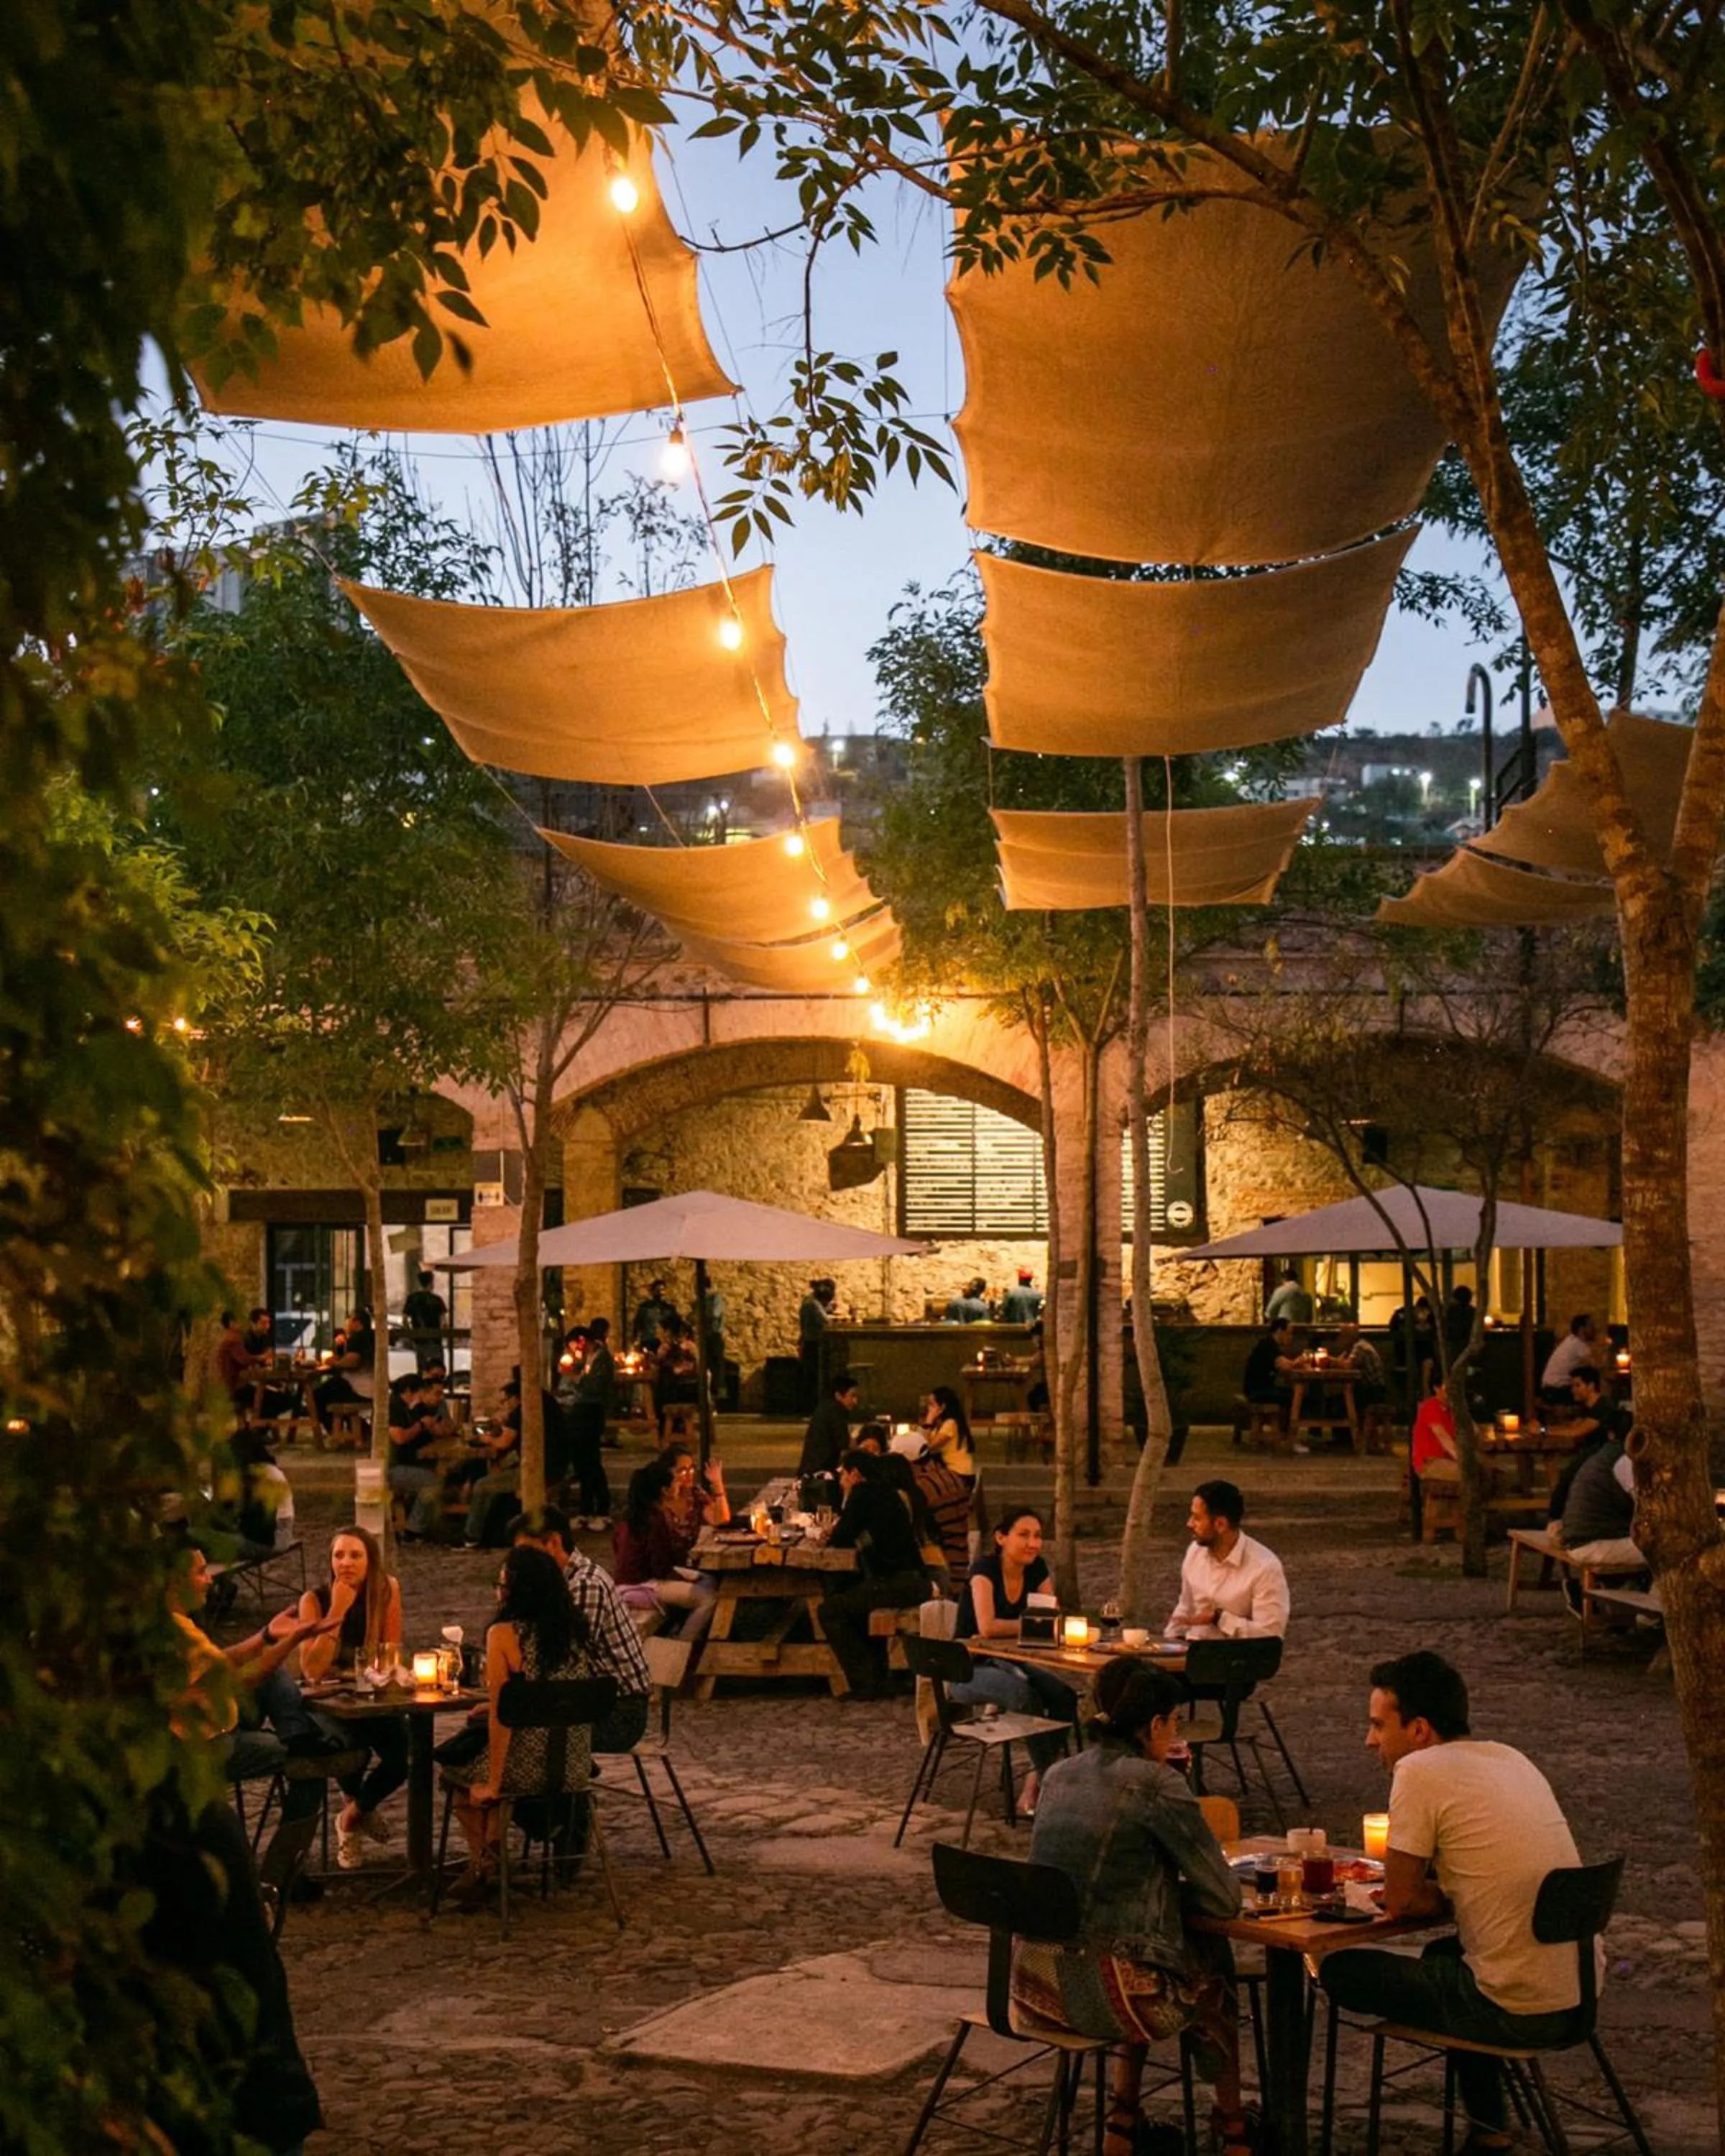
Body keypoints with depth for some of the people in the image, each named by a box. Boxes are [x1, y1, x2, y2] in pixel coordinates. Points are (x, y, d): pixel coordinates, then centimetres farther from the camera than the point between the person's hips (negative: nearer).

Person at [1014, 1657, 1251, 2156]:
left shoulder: (1058, 1774, 10)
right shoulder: (1157, 1783, -10)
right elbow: (1224, 1898, -5)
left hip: (1032, 1989, 6)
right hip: (1102, 1995, -6)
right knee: (1211, 1964, 24)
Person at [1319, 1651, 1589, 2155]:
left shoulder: (1419, 1772, -12)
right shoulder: (1511, 1759, 11)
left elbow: (1399, 1902, -7)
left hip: (1518, 2011, -8)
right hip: (1581, 1996, 8)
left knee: (1338, 1970, 6)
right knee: (1445, 1953, 35)